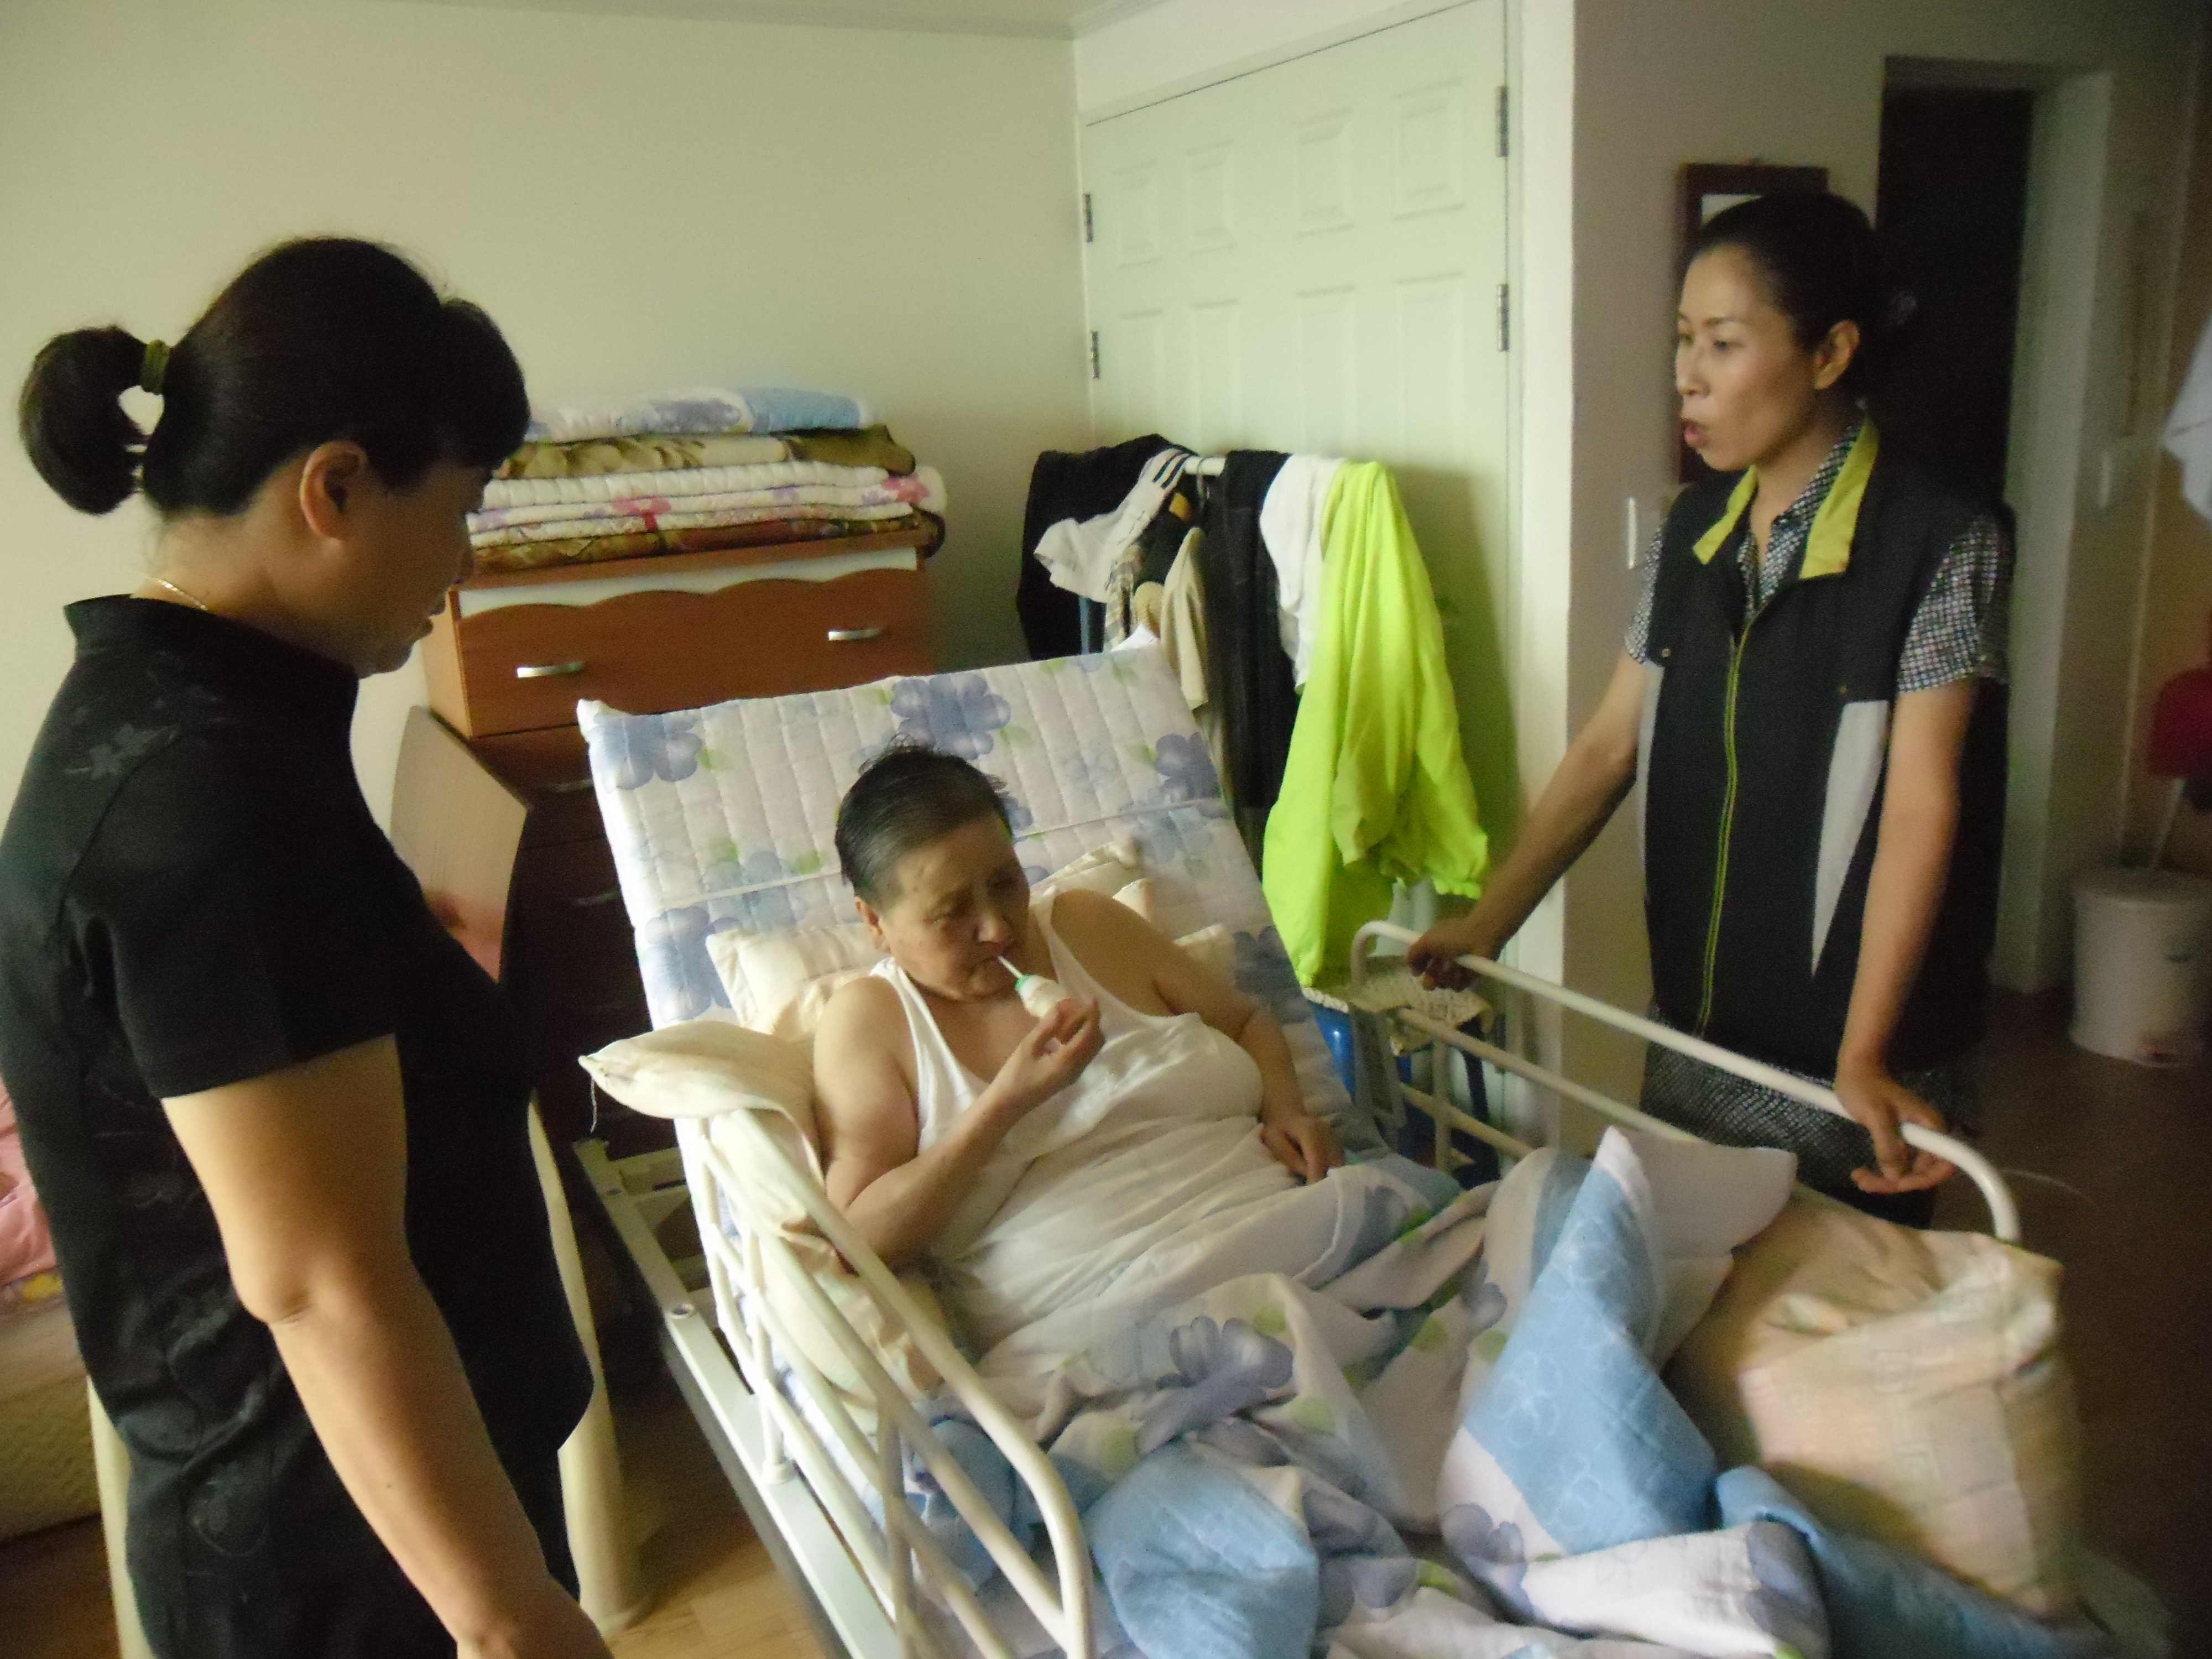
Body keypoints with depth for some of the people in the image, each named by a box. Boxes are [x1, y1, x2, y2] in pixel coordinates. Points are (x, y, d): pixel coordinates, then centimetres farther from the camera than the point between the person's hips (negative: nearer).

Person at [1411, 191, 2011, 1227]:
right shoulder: (1693, 533, 3)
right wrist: (1490, 920, 2)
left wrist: (1865, 1059, -24)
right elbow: (1611, 744, 5)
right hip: (1690, 1037, 5)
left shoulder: (1939, 546, -14)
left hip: (1844, 1069, -5)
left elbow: (1920, 806, -19)